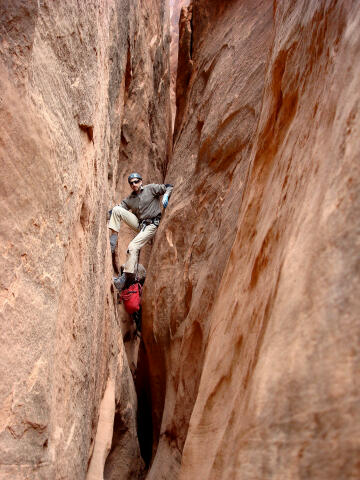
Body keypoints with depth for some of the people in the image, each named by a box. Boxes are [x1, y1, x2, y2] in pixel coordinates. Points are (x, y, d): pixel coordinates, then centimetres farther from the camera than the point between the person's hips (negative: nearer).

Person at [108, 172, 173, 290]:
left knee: (133, 246, -24)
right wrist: (110, 212, -8)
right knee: (116, 209, -10)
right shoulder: (129, 199, 14)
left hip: (151, 225, -6)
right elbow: (121, 207, 10)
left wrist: (165, 196, -18)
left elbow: (169, 187, 2)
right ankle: (112, 241, -15)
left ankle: (127, 276, -19)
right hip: (138, 223, 6)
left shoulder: (151, 189, 1)